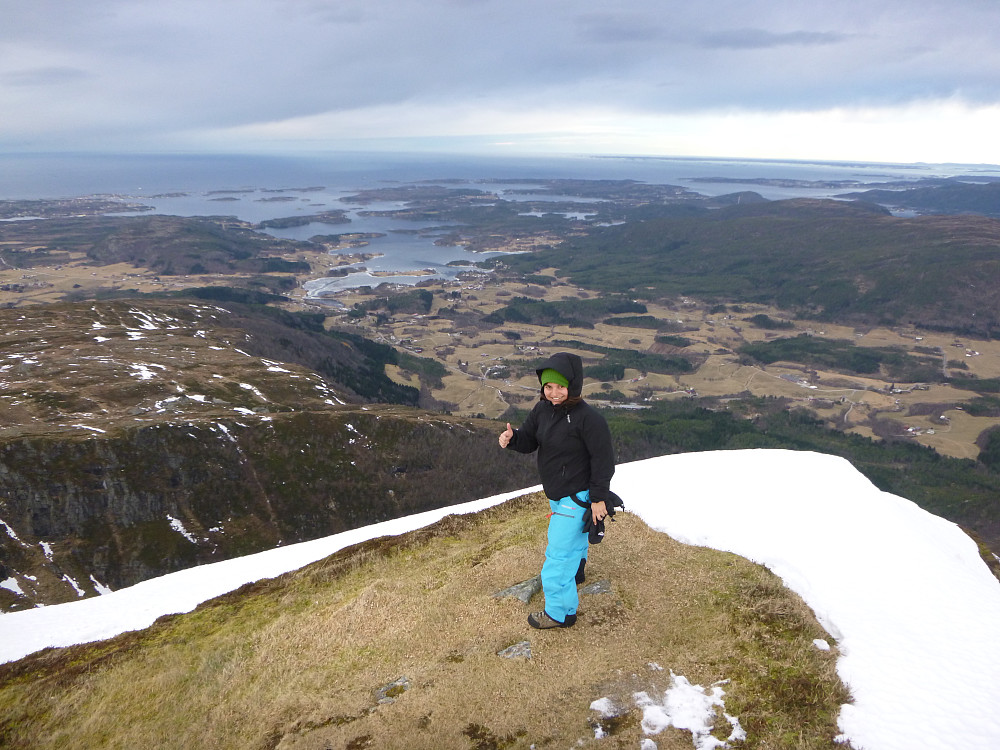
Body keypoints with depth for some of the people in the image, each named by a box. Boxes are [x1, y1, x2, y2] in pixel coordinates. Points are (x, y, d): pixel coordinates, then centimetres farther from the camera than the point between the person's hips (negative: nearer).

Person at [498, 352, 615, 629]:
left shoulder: (588, 418, -27)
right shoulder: (543, 409, -4)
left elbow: (603, 459, -22)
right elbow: (529, 440, 4)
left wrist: (599, 498, -18)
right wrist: (512, 439, -19)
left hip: (576, 498, -8)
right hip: (556, 494, 8)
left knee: (559, 552, -3)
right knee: (573, 536, 33)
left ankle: (560, 612, 14)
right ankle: (575, 572, 60)